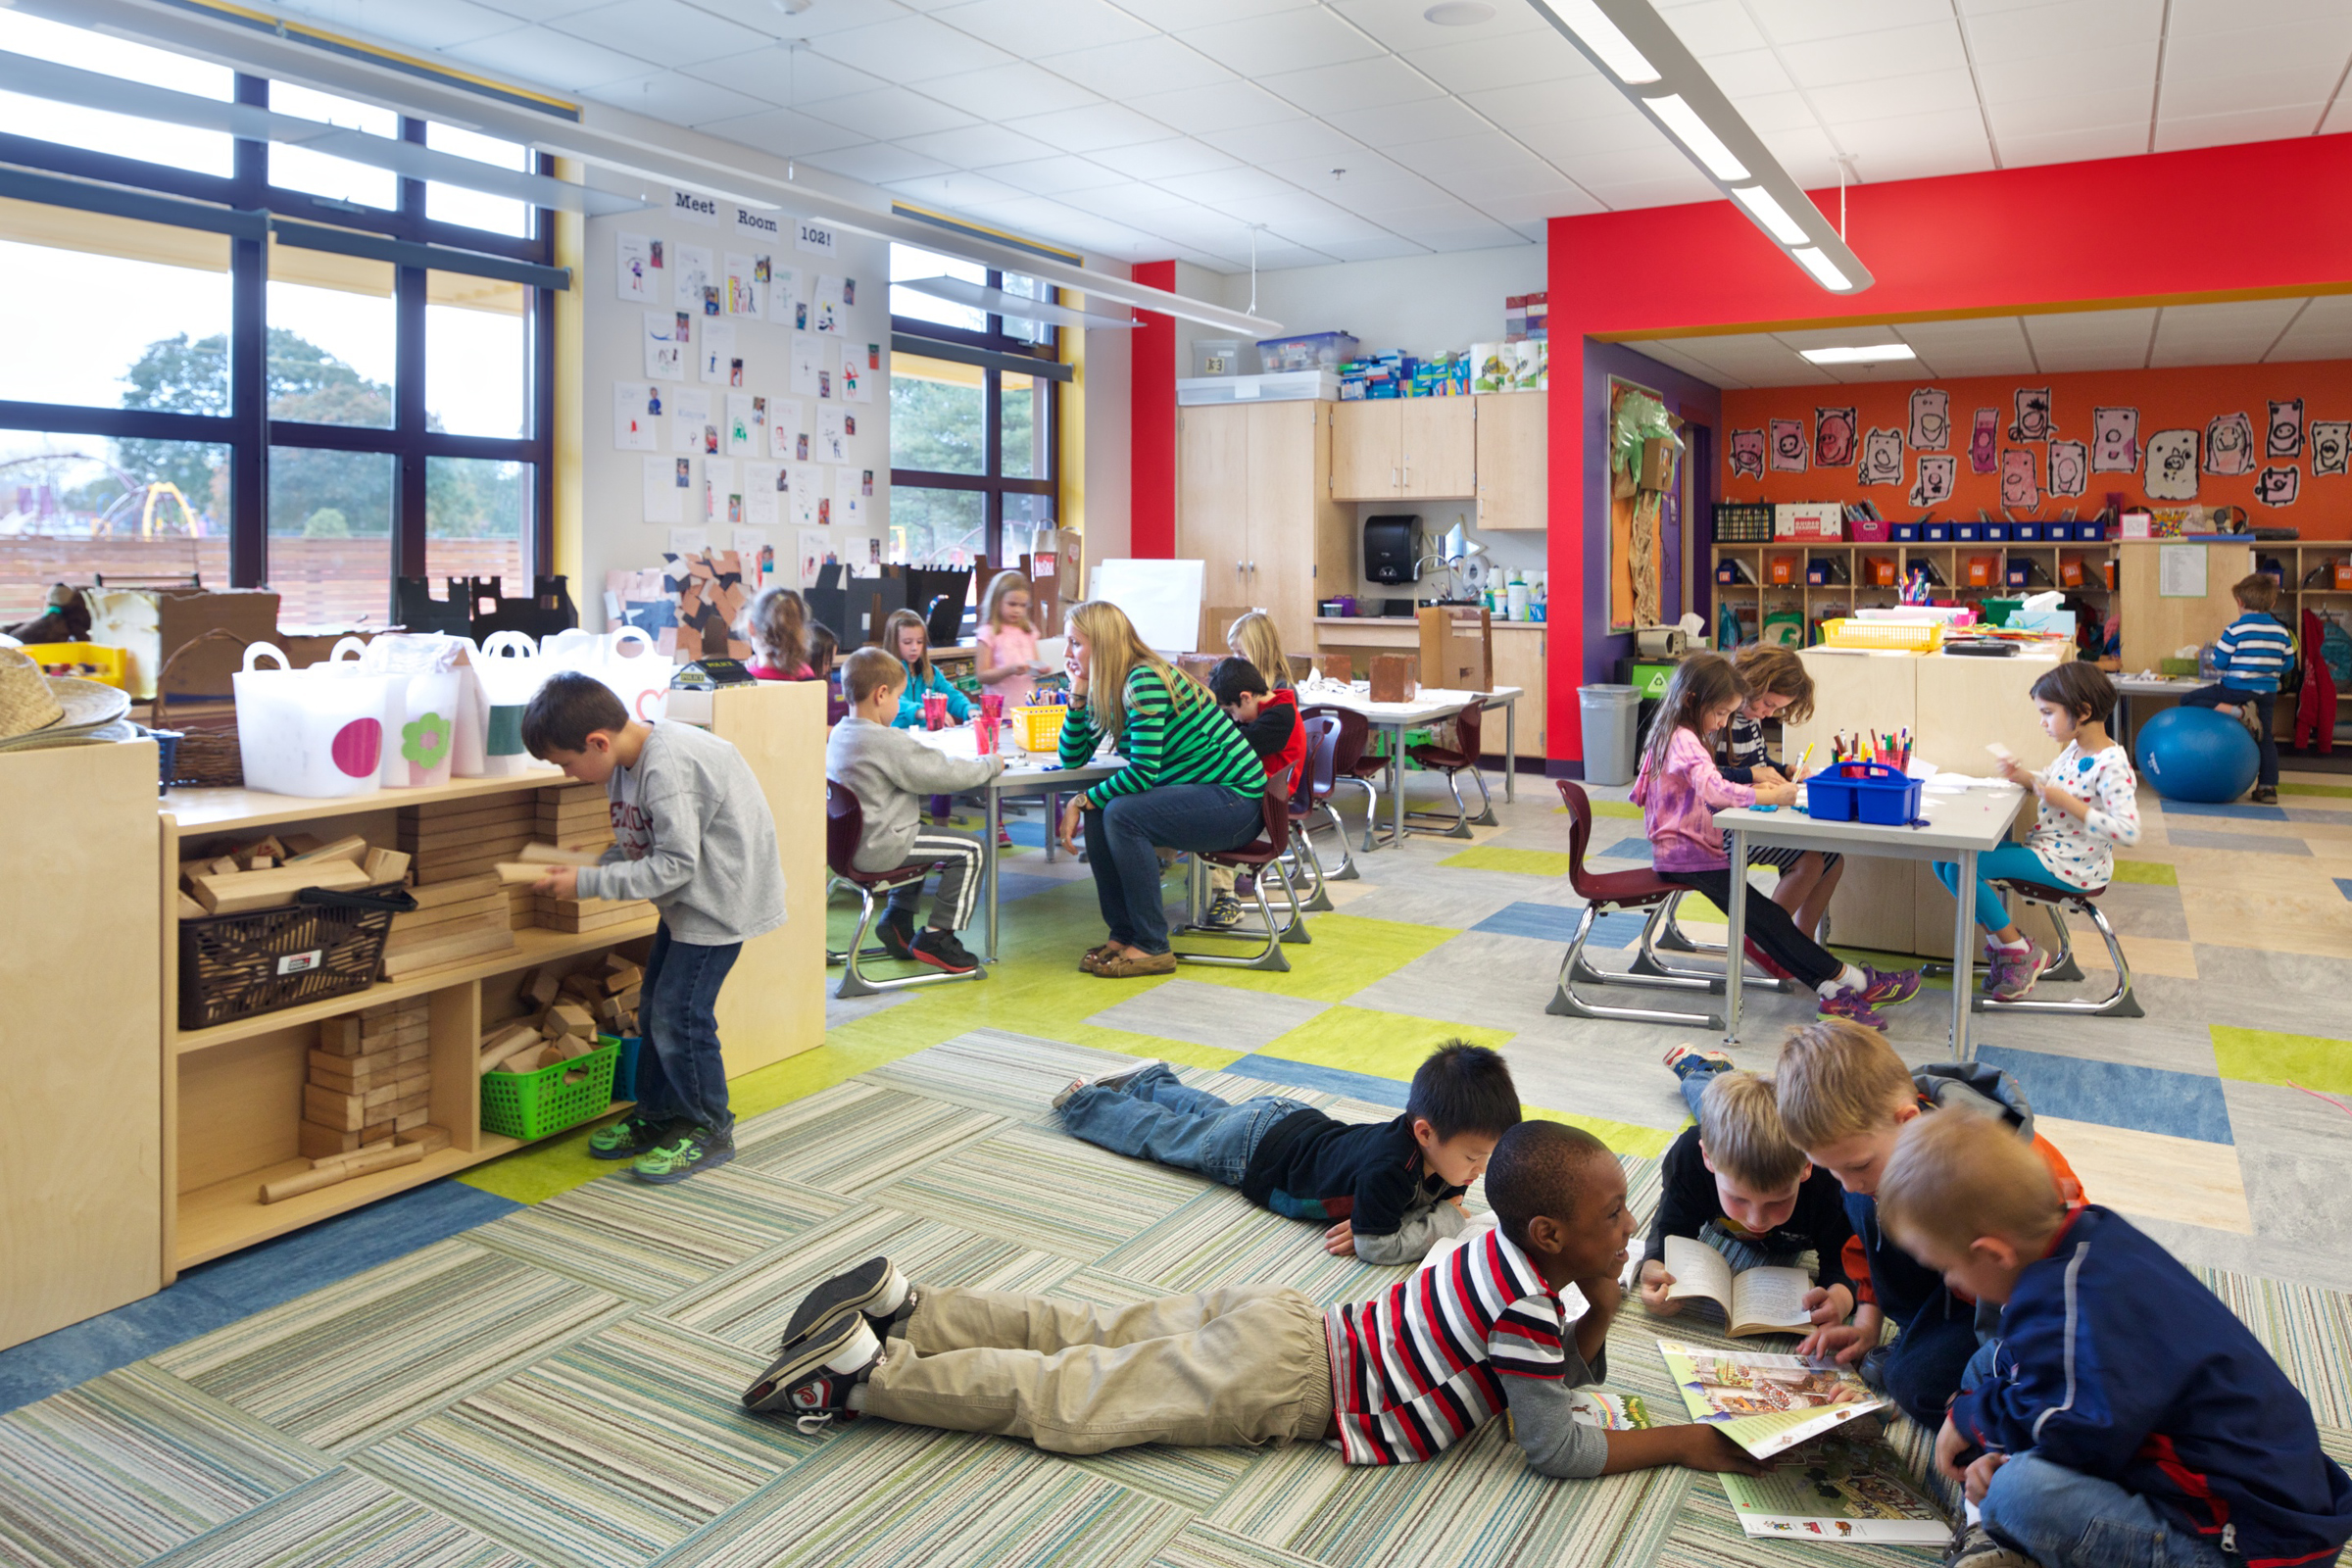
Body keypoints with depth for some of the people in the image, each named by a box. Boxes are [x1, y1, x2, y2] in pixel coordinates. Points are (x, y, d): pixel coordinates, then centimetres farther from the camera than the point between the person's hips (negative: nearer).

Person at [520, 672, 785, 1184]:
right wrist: (588, 869, -6)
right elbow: (642, 846, 10)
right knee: (655, 1006, 15)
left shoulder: (667, 767, -28)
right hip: (690, 897, 10)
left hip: (721, 896, -10)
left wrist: (586, 883, -23)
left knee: (679, 1014, -7)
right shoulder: (631, 761, 2)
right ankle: (657, 1115, 31)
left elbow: (675, 864, -28)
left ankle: (708, 1130, 11)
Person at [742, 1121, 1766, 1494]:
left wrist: (1601, 1312, 2)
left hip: (1279, 1327, 7)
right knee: (1069, 1401, -6)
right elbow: (1555, 1446, -15)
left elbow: (1564, 1373, 21)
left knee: (1084, 1336, 12)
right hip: (1287, 1380, -7)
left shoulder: (1512, 1256, 9)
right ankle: (858, 1372, -5)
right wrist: (1683, 1442, -7)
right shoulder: (1525, 1302, -17)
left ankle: (896, 1305, 14)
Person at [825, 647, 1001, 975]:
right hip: (876, 849, -10)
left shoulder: (839, 734, 7)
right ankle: (936, 937, 4)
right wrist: (991, 763, -3)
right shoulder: (887, 742, -22)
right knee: (969, 850, -2)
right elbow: (945, 775, -19)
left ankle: (897, 921, 34)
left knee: (921, 831, 35)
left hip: (850, 842, 10)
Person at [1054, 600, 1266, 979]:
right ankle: (1123, 934, 3)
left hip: (1238, 799, -9)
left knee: (1123, 813, -25)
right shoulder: (1109, 688, 8)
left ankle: (1152, 948, -14)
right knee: (1098, 809, -5)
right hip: (1194, 790, 9)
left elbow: (1142, 773, -25)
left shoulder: (1145, 681, -21)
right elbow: (1072, 758, 9)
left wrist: (1080, 801, -16)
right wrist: (1077, 695, -3)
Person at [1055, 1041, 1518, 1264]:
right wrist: (1436, 1227, -31)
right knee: (1163, 1134, 17)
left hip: (1295, 1119, 6)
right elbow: (1376, 1246, -39)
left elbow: (1453, 1207, -6)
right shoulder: (1388, 1167, -44)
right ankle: (1086, 1100, 37)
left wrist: (1450, 1217, -27)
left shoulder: (1443, 1146, -21)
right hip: (1254, 1145, -6)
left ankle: (1152, 1081, 54)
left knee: (1211, 1114, 33)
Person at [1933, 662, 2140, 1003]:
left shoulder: (2111, 765, -19)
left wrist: (2067, 803, -26)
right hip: (2044, 849, 10)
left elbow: (2128, 831, -26)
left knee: (1960, 869, -22)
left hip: (2069, 865, -10)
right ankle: (2002, 943, 7)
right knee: (1945, 863, 0)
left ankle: (2022, 953, -4)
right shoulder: (2074, 750, 9)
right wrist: (2023, 777, 9)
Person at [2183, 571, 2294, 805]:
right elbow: (2288, 664, 11)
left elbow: (2219, 662, -9)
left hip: (2235, 689, -6)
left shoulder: (2234, 631, -11)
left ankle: (2238, 712, -17)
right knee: (2265, 738, 15)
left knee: (2187, 701, -1)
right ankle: (2268, 787, 12)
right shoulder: (2282, 632, 5)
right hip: (2267, 694, 6)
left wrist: (2217, 646, 9)